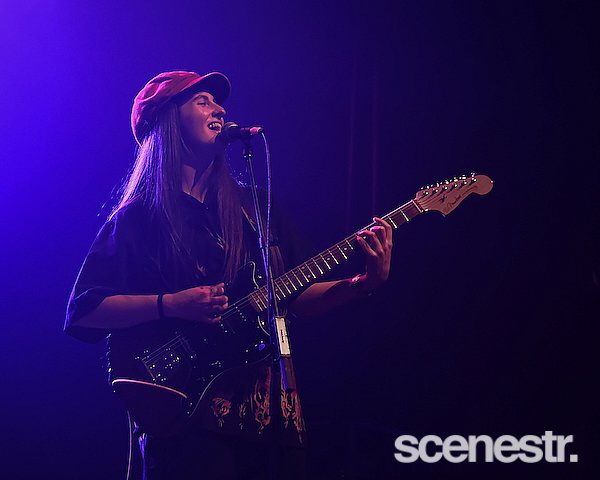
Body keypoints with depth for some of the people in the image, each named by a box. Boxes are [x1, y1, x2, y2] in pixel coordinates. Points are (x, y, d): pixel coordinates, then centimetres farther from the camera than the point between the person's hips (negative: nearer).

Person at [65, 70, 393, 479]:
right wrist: (170, 306, -18)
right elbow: (82, 311, -6)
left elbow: (297, 299, 16)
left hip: (275, 414, 5)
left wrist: (365, 283, 0)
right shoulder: (139, 216, 1)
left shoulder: (254, 206, 16)